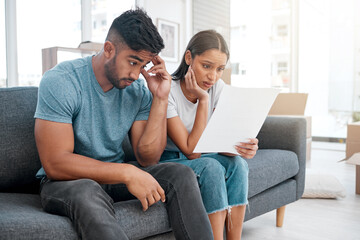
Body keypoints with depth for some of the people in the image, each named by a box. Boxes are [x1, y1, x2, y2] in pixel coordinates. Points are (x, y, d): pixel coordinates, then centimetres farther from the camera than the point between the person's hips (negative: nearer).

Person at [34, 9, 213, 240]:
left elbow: (147, 158, -8)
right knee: (87, 194, -41)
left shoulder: (139, 90, -3)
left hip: (115, 175, 5)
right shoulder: (60, 82, -18)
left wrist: (160, 99, -16)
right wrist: (127, 173, -28)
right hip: (66, 180, -5)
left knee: (182, 175, -14)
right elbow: (55, 164, -24)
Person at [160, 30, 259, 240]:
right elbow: (191, 151, -24)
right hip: (167, 160, -5)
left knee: (237, 163, -22)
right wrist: (203, 100, -27)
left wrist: (243, 147, -33)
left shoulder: (218, 88, -5)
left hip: (197, 157, 5)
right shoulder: (168, 91, -23)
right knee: (210, 167, -31)